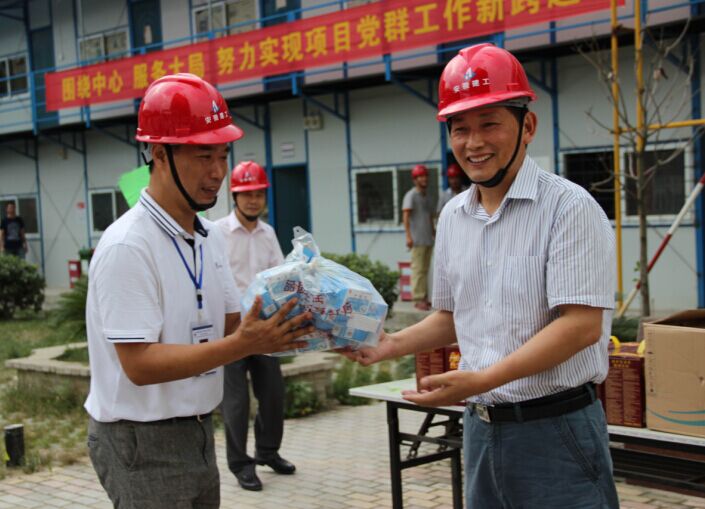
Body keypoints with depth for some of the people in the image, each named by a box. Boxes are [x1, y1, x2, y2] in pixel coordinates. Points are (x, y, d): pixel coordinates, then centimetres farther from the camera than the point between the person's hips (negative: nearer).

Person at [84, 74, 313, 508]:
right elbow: (139, 364, -24)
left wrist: (274, 329, -13)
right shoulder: (127, 246, -20)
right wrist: (242, 345, -29)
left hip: (199, 434, 8)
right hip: (141, 443, -8)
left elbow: (229, 327, 8)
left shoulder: (212, 237, 6)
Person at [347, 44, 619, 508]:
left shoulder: (569, 207, -12)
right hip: (481, 426, 6)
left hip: (555, 429, -6)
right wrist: (392, 345, 2)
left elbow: (581, 325, -19)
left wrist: (482, 379, -25)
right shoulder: (453, 216, 8)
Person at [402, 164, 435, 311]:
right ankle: (418, 299, -7)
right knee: (418, 269, -8)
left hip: (428, 240, 8)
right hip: (417, 239, -8)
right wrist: (408, 236, -22)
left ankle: (424, 298, 14)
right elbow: (406, 217, -14)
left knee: (425, 269, 10)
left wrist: (434, 233, 23)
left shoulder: (427, 197, 19)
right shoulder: (411, 195, -6)